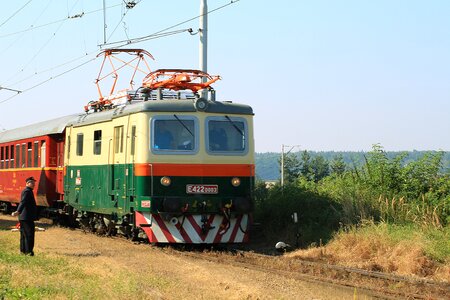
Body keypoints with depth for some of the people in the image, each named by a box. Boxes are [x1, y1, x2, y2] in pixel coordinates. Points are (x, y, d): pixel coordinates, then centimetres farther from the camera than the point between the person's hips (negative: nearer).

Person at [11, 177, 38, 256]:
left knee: (24, 234, 14)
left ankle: (23, 250, 21)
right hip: (27, 217, -11)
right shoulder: (27, 191, -15)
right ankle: (28, 251, -9)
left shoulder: (28, 191, 18)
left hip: (24, 217, 11)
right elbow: (23, 202, -30)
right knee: (29, 234, -9)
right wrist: (18, 211, -40)